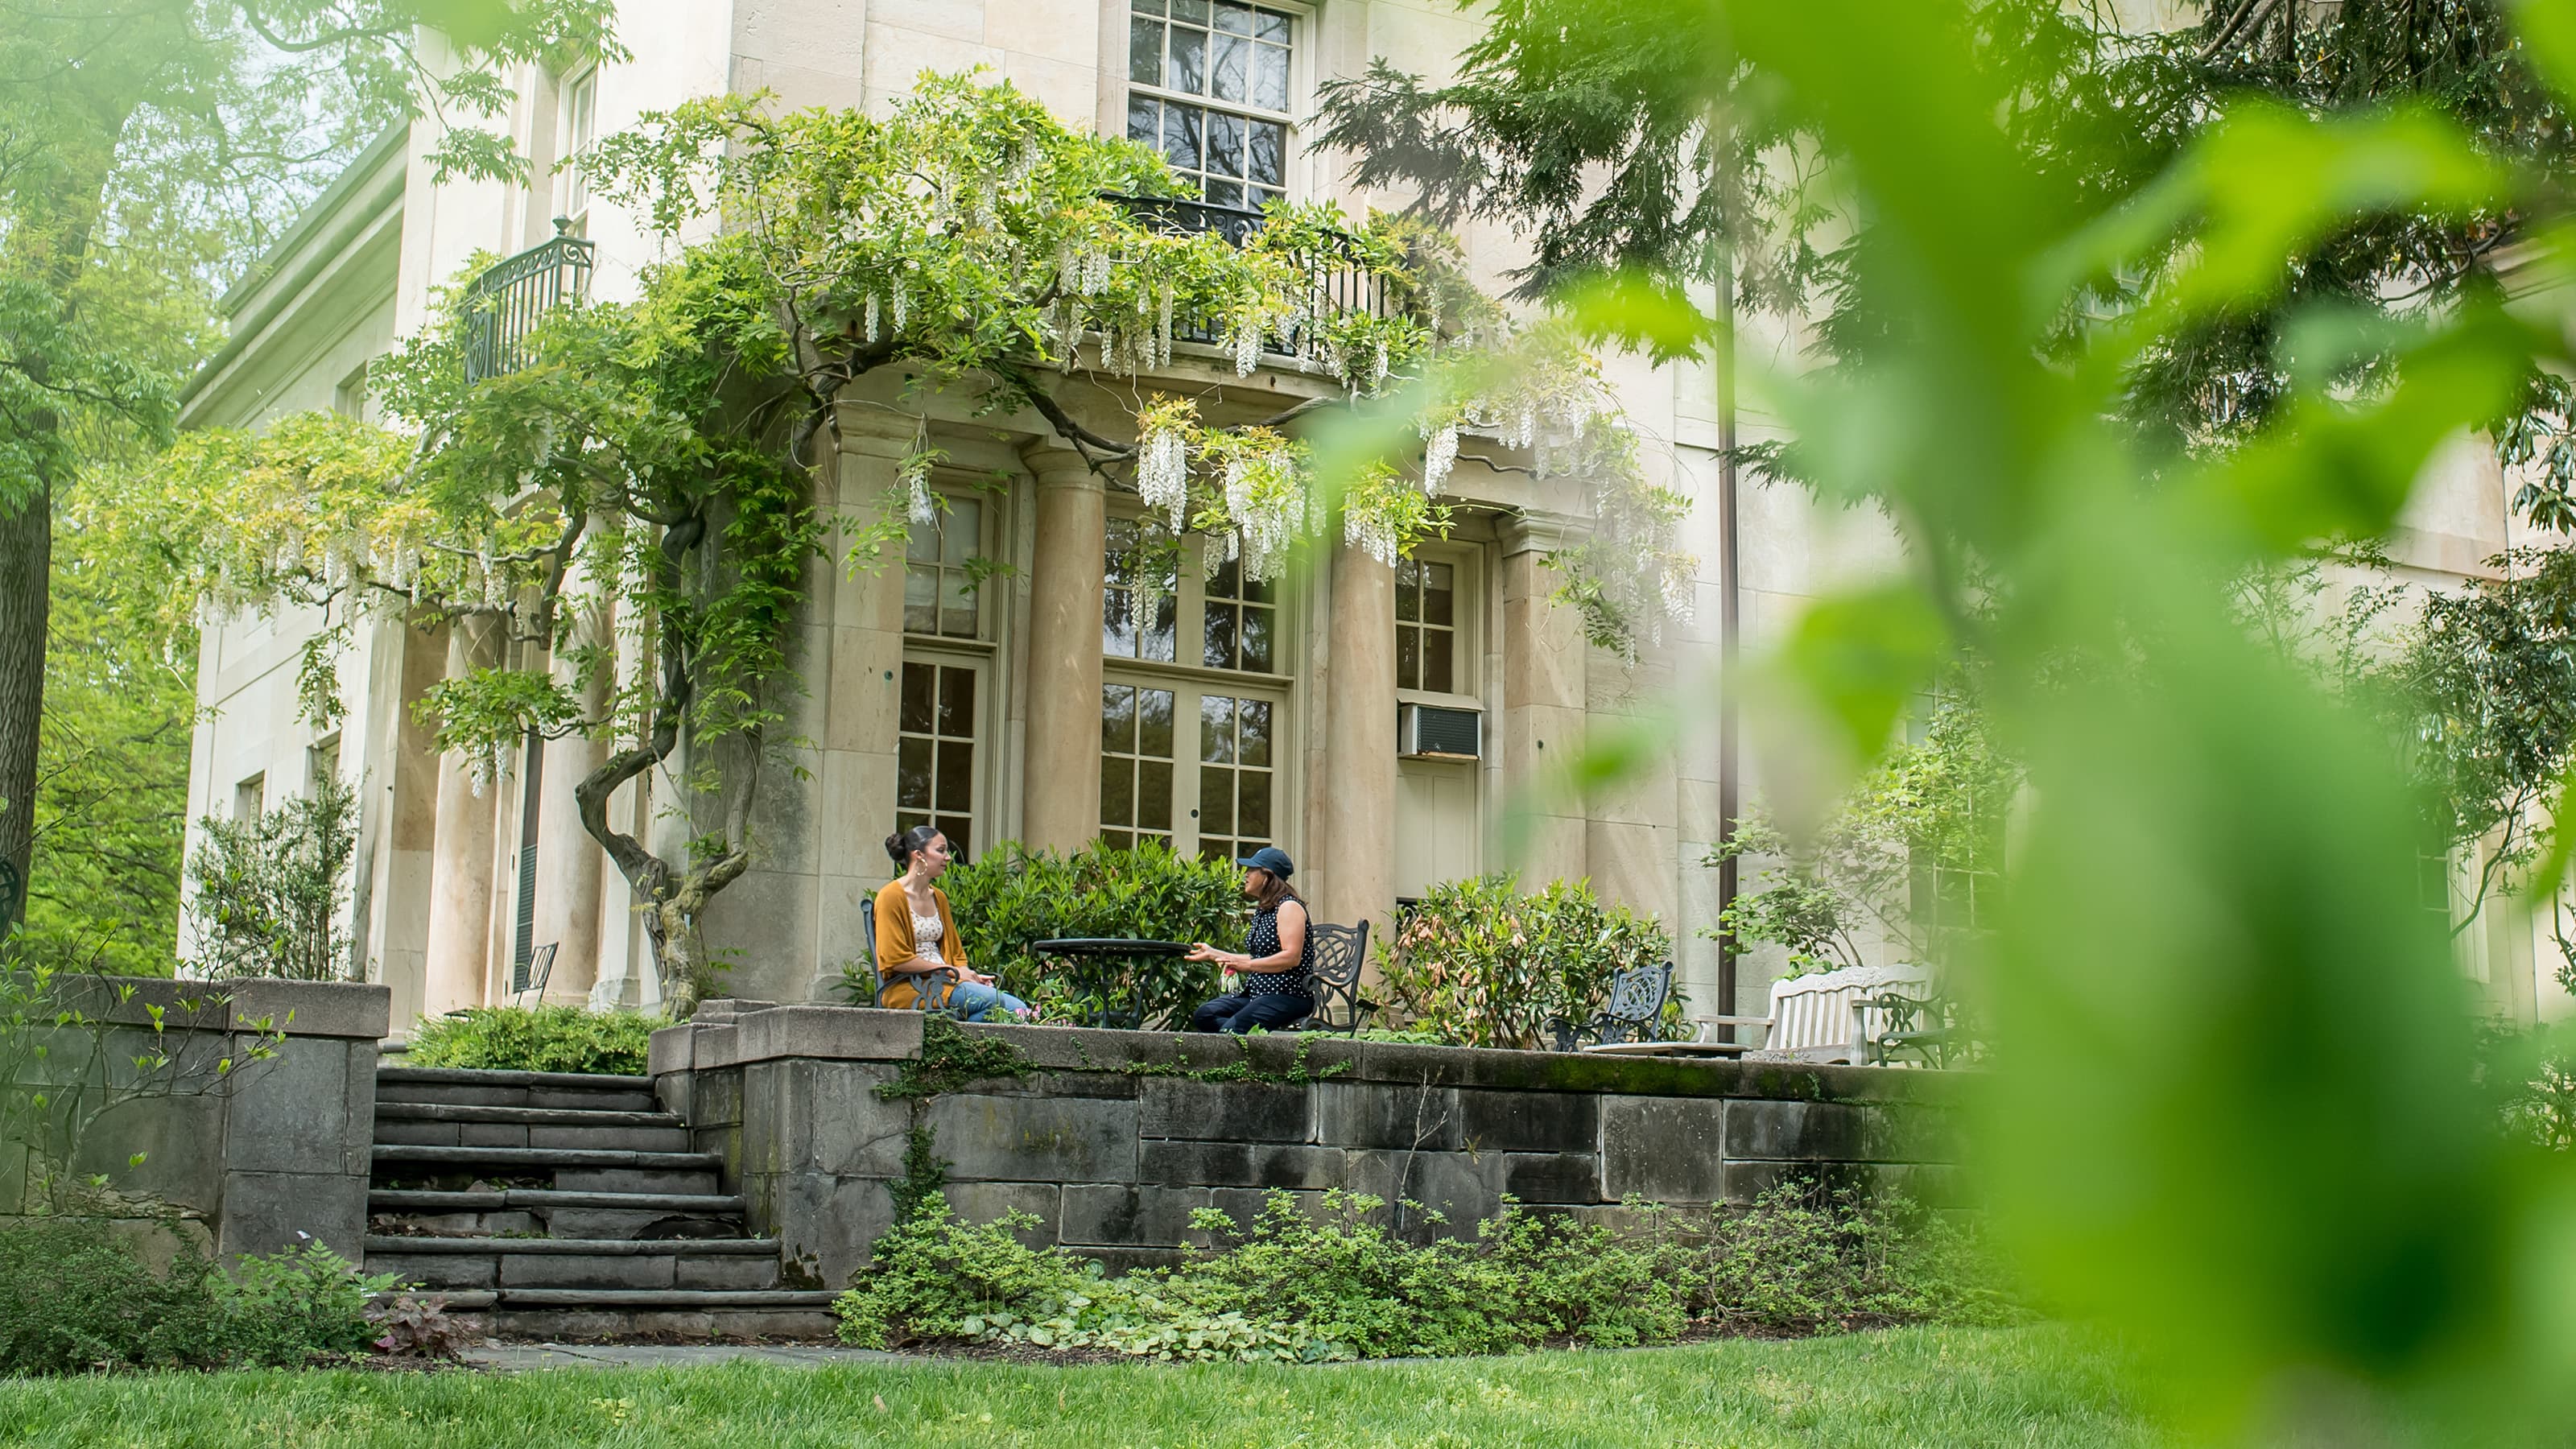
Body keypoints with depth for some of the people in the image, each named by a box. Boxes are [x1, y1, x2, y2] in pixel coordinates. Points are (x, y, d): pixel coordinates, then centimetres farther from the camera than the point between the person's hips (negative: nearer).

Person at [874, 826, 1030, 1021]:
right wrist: (951, 971, -10)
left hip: (942, 981, 7)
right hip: (908, 987, -7)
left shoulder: (939, 897, 21)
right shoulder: (891, 897, -3)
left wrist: (970, 975, 4)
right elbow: (896, 959, -10)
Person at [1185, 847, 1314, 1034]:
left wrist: (1246, 964, -20)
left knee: (1230, 1030, -29)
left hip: (1289, 995, -10)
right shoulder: (1262, 909, 19)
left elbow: (1291, 957, -20)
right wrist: (1213, 954, 23)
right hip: (1257, 991, 10)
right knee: (1203, 1015, -12)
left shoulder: (1289, 907, -9)